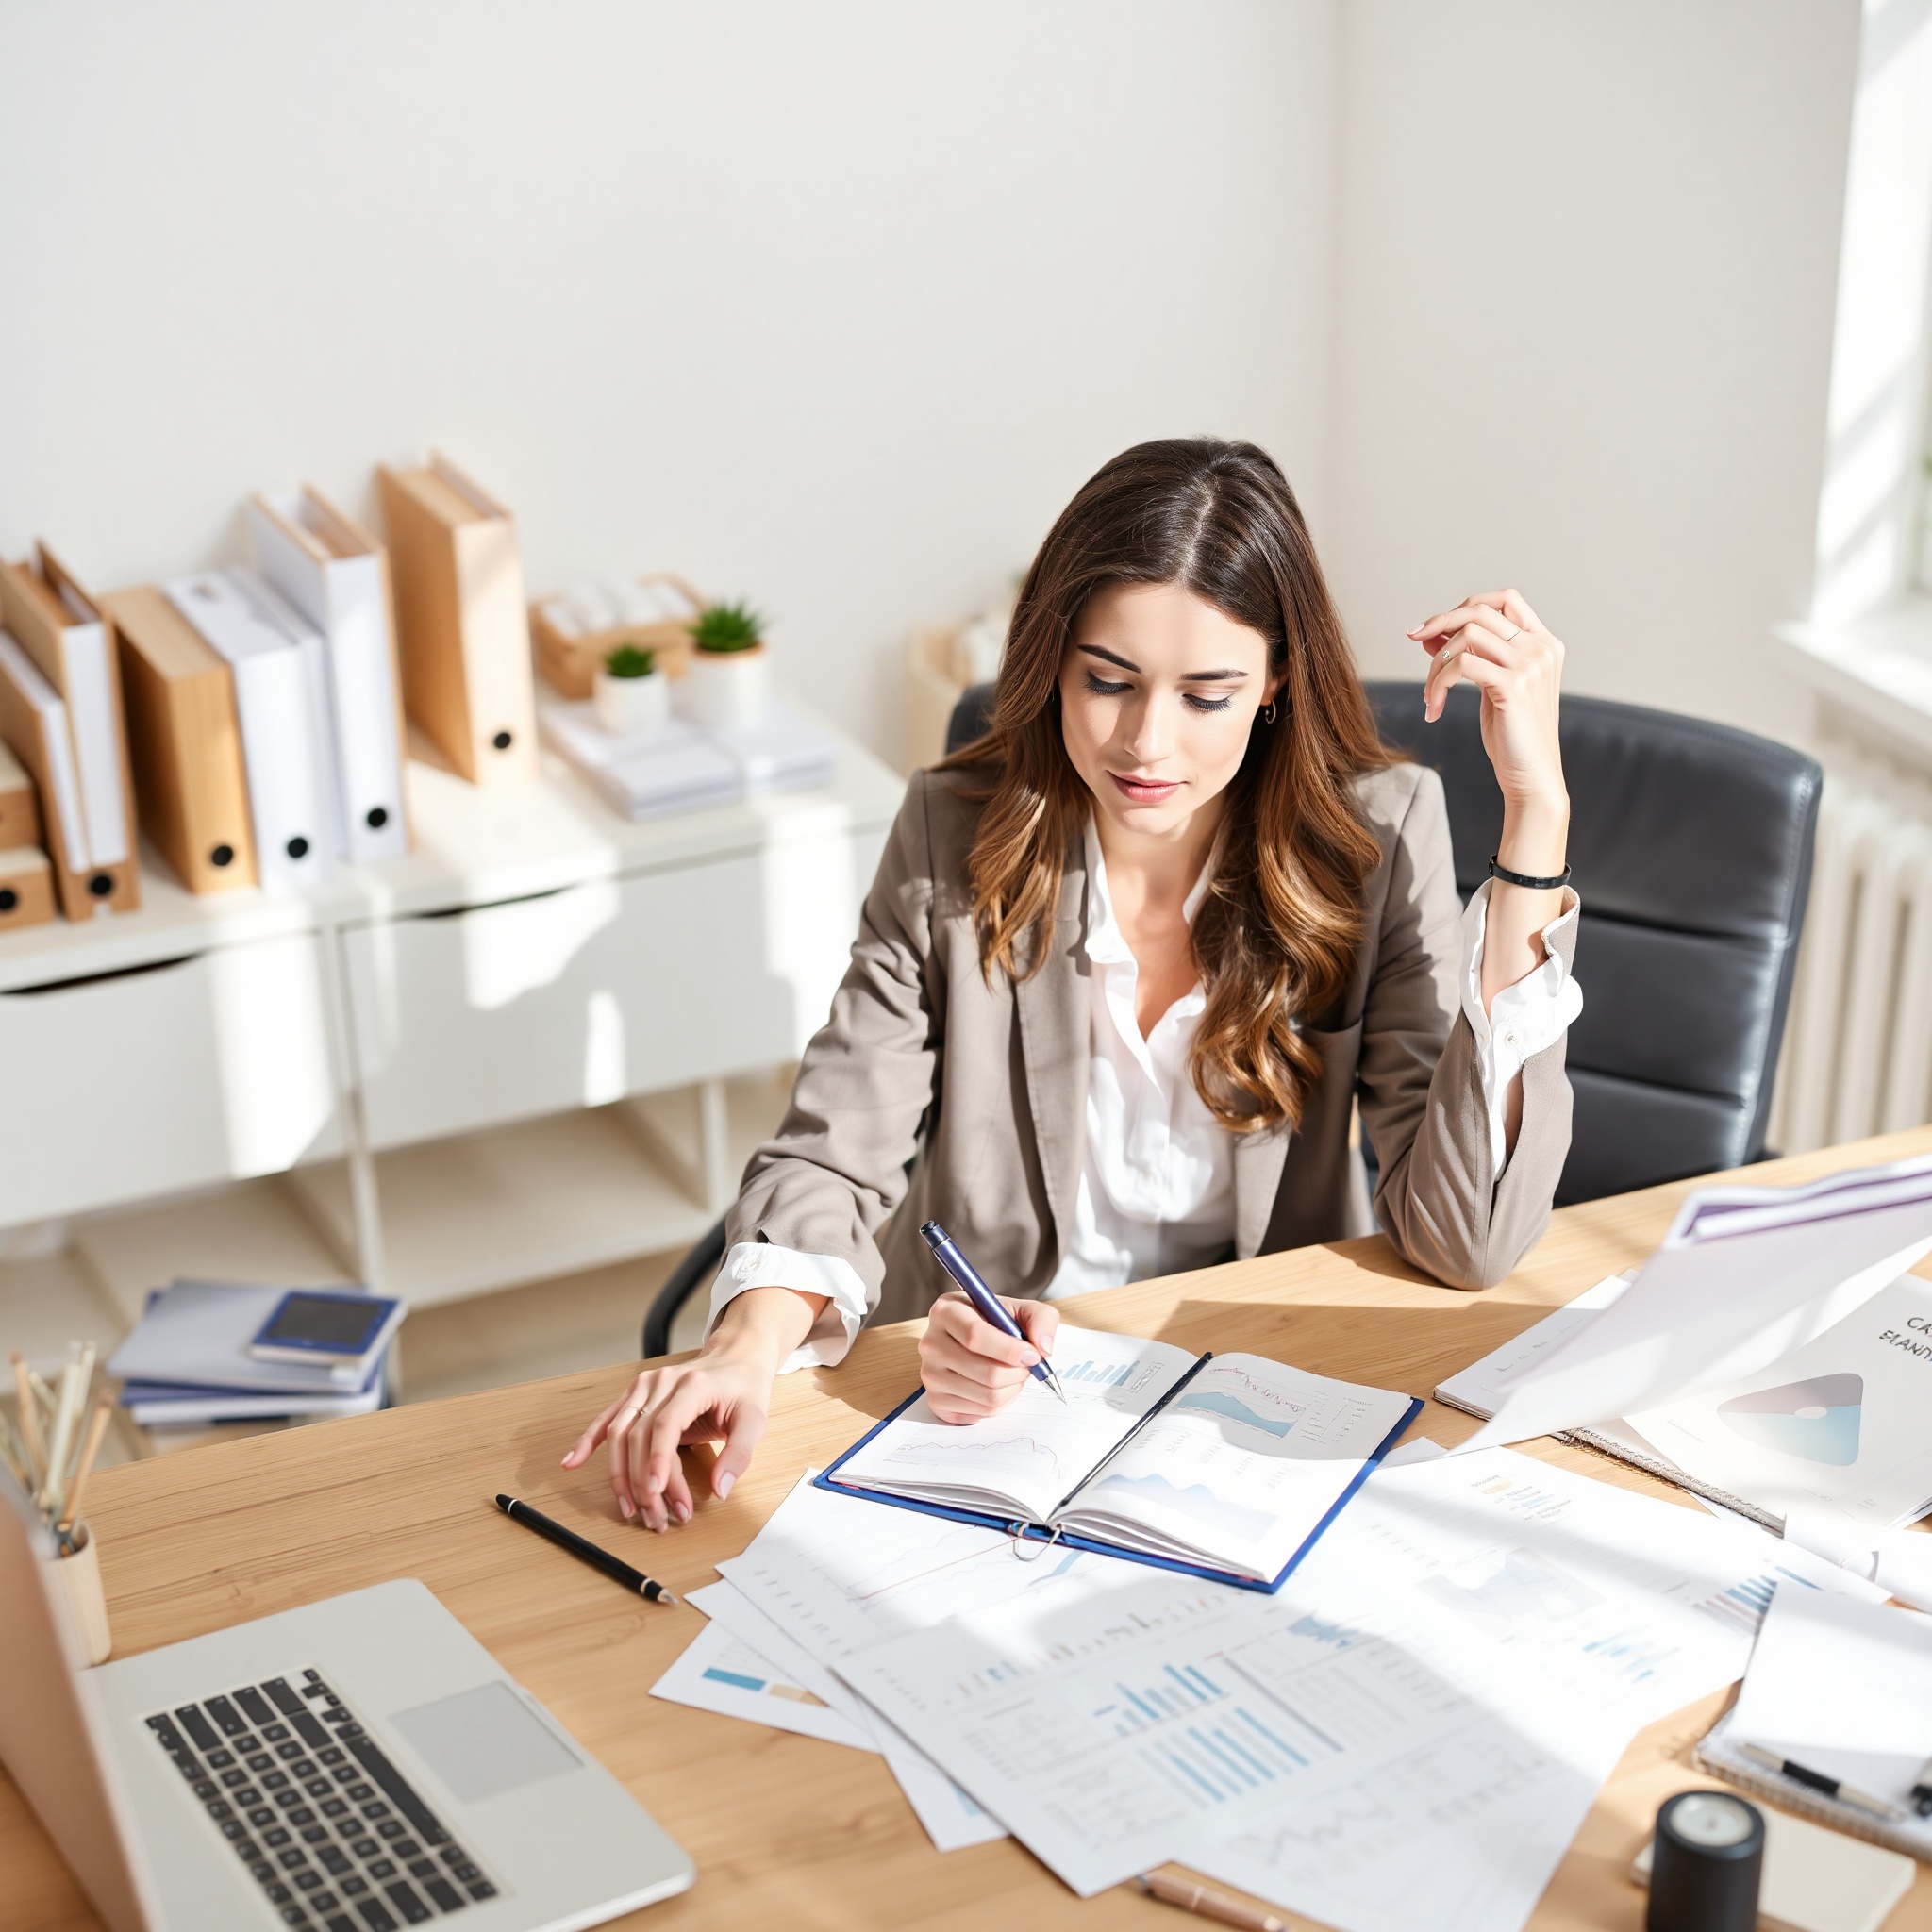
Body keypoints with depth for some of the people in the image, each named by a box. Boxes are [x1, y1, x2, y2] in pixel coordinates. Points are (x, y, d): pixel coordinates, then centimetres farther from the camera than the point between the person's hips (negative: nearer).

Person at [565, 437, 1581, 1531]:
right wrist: (749, 1346, -28)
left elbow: (1469, 1243, -16)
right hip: (977, 1393, 1)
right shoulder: (956, 836, -6)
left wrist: (1537, 812, -21)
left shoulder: (1377, 837, -9)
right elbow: (831, 1162, -5)